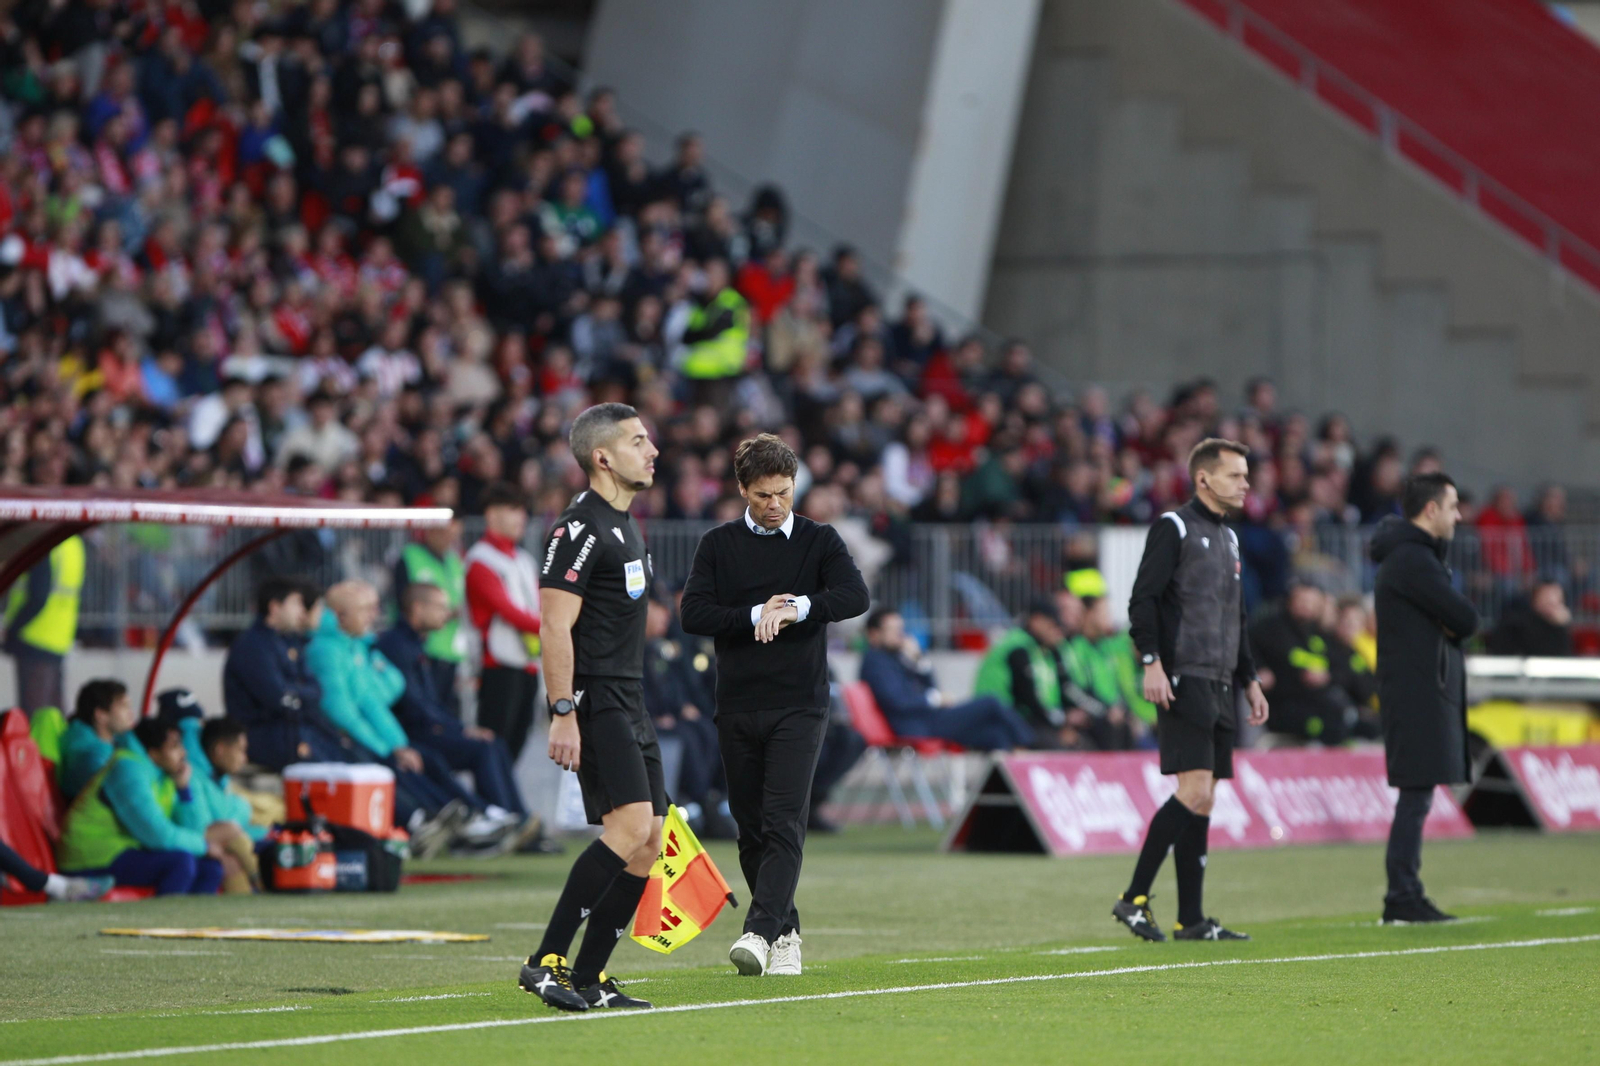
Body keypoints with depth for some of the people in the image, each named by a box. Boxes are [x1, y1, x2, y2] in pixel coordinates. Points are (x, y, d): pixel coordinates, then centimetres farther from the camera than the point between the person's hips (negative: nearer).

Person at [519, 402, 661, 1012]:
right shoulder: (580, 528, -12)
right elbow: (555, 627, -17)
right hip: (594, 700, -10)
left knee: (648, 841, 5)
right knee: (631, 826, -20)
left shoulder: (623, 524, 20)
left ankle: (588, 979, 8)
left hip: (628, 704, 10)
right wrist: (563, 714, -23)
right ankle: (546, 961, -18)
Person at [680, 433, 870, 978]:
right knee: (751, 828, 5)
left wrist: (797, 607, -21)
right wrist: (757, 616, -12)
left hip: (799, 707, -2)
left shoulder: (819, 541, 5)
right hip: (737, 708, 2)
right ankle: (786, 932, 17)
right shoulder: (718, 545, 8)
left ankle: (760, 932, -24)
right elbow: (694, 614, -3)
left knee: (784, 825, -15)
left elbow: (855, 596, -11)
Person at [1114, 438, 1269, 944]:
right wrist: (1151, 662, -22)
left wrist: (1249, 681, 23)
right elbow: (1143, 600, -12)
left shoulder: (1228, 538, 22)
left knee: (1203, 802, 6)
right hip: (1184, 682, -9)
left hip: (1219, 688, 9)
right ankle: (1134, 899, -13)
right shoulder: (1174, 528, -4)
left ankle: (1192, 920, 6)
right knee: (1194, 791, -17)